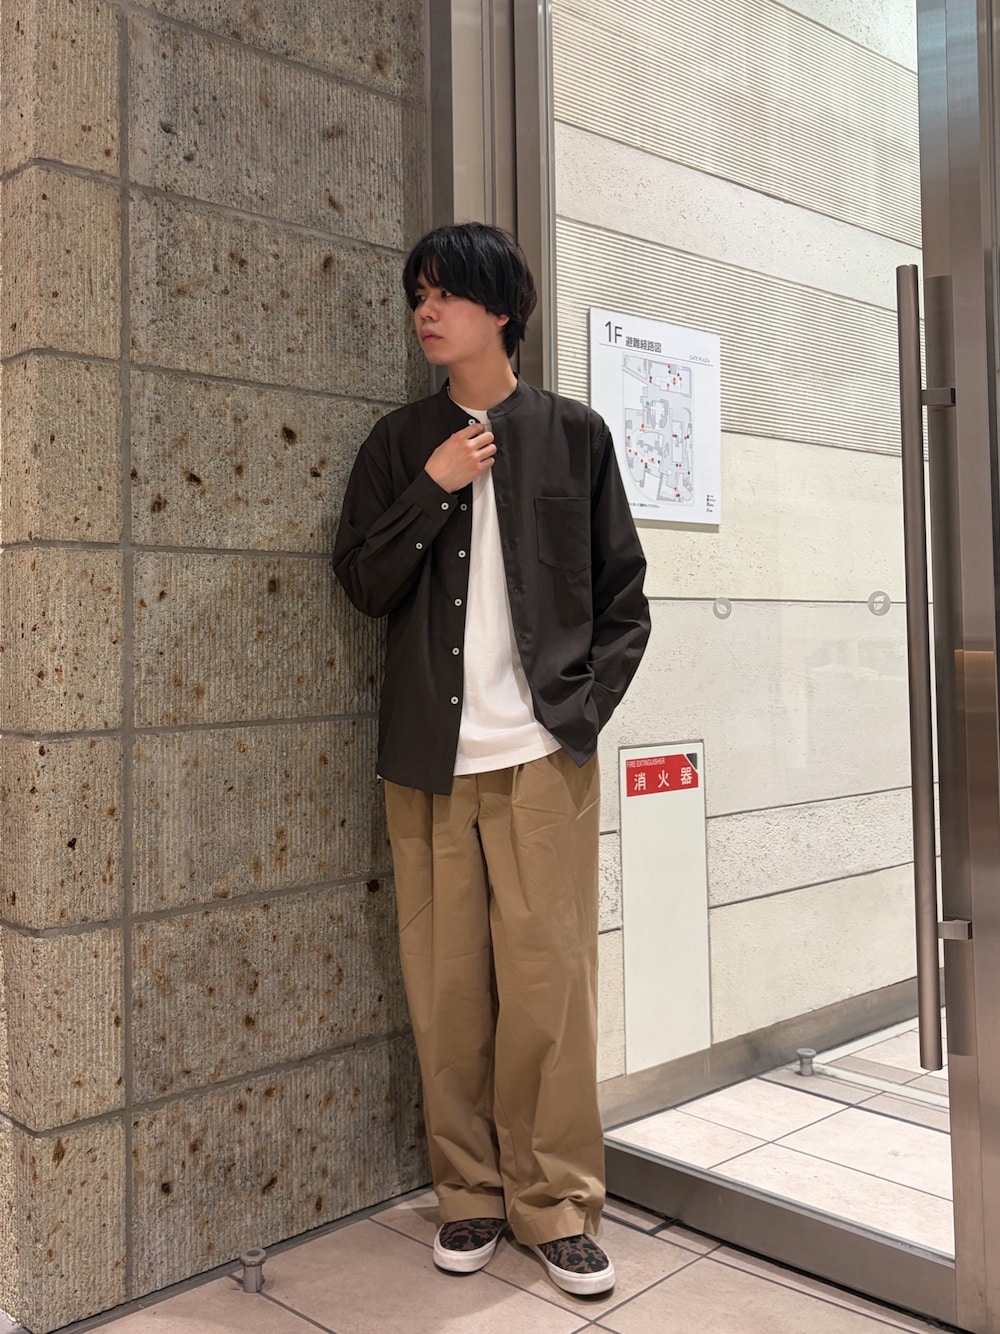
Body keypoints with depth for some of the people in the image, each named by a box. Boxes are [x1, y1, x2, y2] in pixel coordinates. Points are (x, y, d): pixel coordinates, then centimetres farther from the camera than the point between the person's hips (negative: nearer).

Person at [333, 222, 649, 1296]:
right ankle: (470, 1191, 21)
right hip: (429, 760, 2)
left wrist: (588, 702, -4)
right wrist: (434, 489, -9)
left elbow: (624, 597, 8)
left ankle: (555, 1201, 15)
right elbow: (362, 584, 2)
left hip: (542, 756, -1)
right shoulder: (399, 445, 12)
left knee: (549, 981, -1)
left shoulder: (574, 436, 8)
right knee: (446, 986, 5)